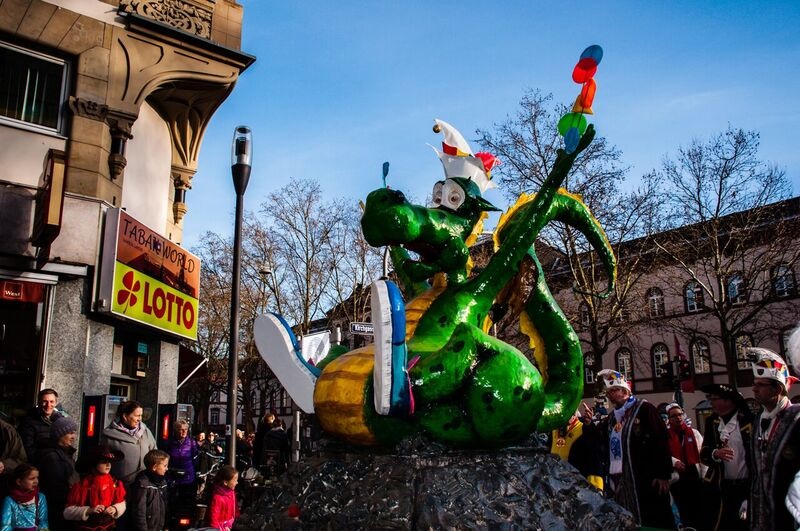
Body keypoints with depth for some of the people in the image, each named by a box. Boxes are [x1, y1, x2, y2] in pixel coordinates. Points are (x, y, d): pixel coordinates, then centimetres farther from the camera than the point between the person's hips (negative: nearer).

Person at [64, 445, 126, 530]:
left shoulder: (115, 482, -4)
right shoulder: (83, 484, -14)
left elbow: (122, 503, 5)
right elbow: (67, 512, -14)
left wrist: (115, 509, -15)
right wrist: (89, 510, -24)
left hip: (109, 526, 3)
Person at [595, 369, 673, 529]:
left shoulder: (643, 408, -3)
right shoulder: (611, 418, 19)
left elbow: (661, 441, -10)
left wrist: (663, 474, -15)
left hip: (646, 479, -7)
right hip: (618, 481, 7)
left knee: (656, 522, -4)